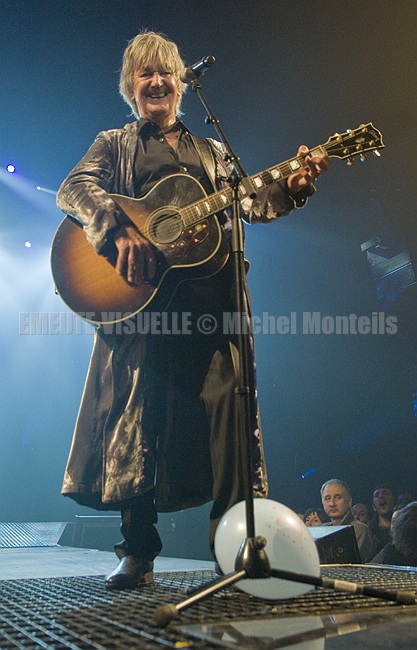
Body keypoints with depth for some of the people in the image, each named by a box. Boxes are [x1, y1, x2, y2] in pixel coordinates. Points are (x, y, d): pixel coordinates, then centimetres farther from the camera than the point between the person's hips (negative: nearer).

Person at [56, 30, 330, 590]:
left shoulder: (212, 151, 27)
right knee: (137, 412, -6)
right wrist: (120, 229, -20)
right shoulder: (113, 144, 19)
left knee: (228, 407, -6)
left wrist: (291, 186, -5)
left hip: (211, 291, 3)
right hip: (138, 293, -2)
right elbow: (73, 190, 0)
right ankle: (138, 552, 4)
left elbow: (248, 204, 15)